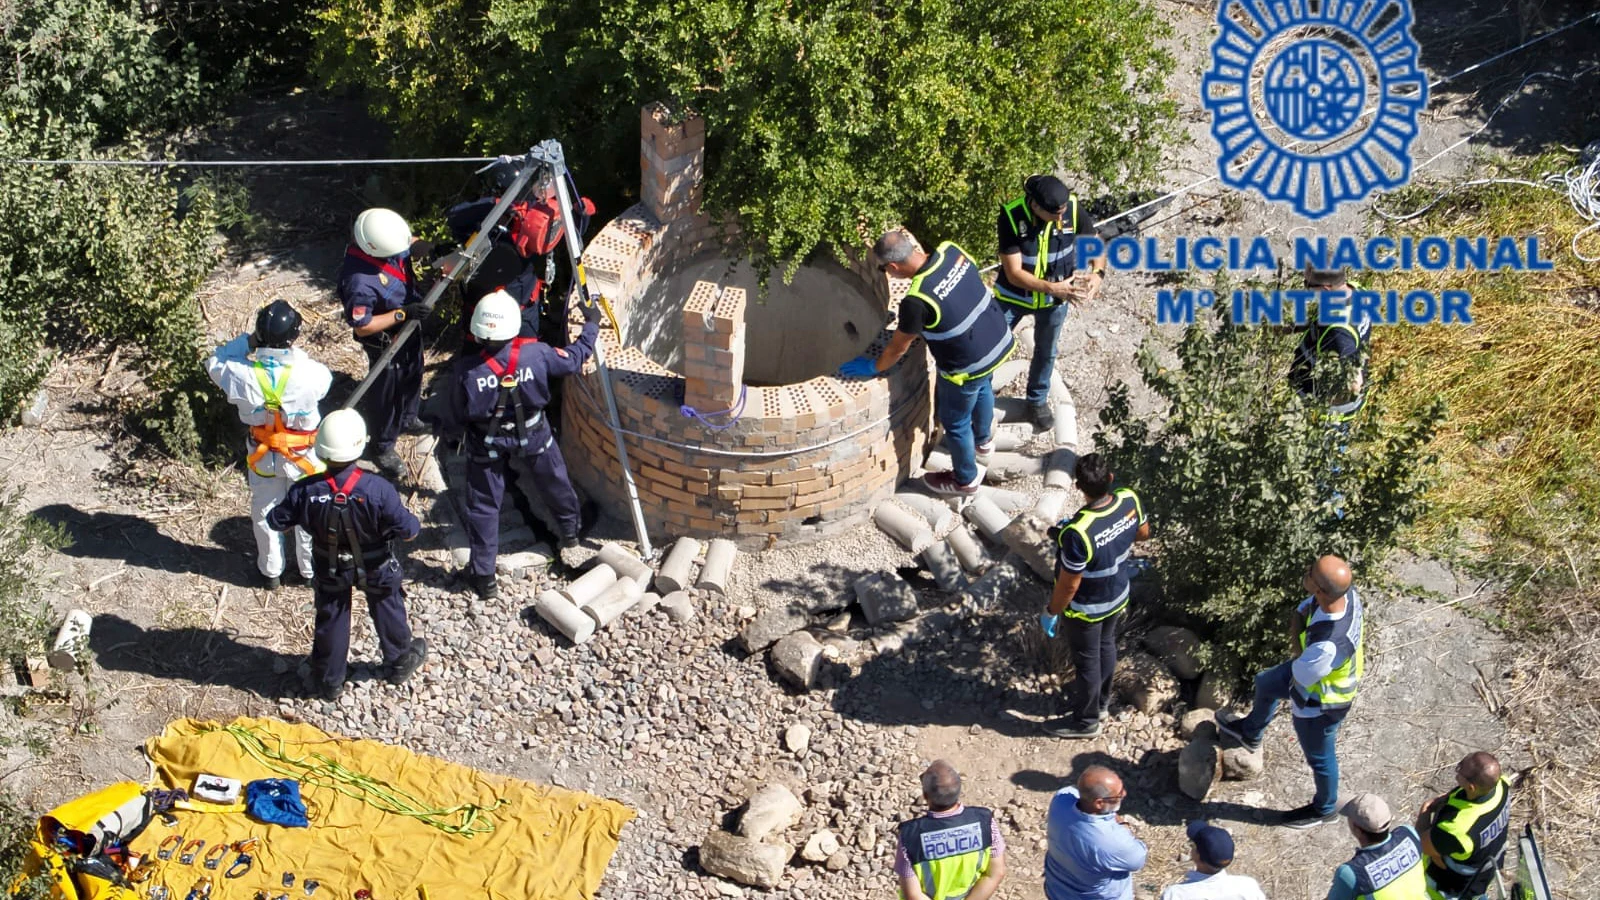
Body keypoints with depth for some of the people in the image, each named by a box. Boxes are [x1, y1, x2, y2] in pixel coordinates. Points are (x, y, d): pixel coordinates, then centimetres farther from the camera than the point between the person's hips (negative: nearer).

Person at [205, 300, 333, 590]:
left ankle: (271, 571, 41)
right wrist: (294, 352, -8)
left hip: (263, 455, 1)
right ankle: (310, 569, 41)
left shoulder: (243, 374, -28)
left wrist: (247, 341, -13)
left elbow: (214, 363, -6)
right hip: (303, 455, -1)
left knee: (265, 513, 24)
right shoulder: (309, 374, -32)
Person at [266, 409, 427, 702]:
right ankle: (399, 662, 48)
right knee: (387, 611, 26)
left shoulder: (306, 491, -28)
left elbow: (277, 521, -12)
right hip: (376, 568, -1)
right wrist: (413, 523, -4)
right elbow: (408, 530, -28)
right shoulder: (377, 489, -35)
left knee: (330, 619, 23)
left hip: (330, 569, 1)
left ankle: (329, 681, 40)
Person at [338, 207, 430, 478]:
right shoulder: (359, 280, -42)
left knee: (413, 377, 31)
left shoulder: (385, 242, -22)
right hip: (385, 343, -8)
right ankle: (383, 447, 40)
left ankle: (407, 420, 59)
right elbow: (362, 326, -30)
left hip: (409, 328, 8)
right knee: (386, 394, 16)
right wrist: (403, 313, -34)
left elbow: (410, 244, 2)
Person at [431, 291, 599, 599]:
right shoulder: (536, 354, -28)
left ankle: (484, 577, 23)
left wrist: (449, 433, 8)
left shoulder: (466, 370, -30)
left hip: (487, 445, -1)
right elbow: (574, 359, -7)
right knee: (555, 483, 29)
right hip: (534, 435, 1)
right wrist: (592, 324, 9)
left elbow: (451, 421, -17)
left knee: (483, 507, 15)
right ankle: (570, 532, 55)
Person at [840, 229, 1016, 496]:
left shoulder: (916, 300, -31)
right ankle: (983, 440, 65)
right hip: (999, 341, 8)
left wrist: (873, 368, 4)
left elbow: (898, 346, -14)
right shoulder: (951, 251, -13)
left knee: (955, 423, 19)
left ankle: (965, 480, 42)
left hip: (967, 367, -8)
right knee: (982, 390, 36)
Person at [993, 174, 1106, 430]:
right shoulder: (1012, 216, -31)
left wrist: (1098, 273, -30)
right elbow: (1014, 273, -28)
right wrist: (1052, 288, -40)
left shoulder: (1073, 210, -23)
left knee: (1046, 352, 21)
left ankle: (1038, 400, 46)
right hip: (1014, 295, -2)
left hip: (1055, 300, 2)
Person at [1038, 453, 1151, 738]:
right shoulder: (1130, 500, -22)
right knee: (1106, 646, 29)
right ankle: (1100, 701, 54)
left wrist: (1051, 613, -11)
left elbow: (1068, 585, -28)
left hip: (1087, 608, -6)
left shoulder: (1077, 533, -41)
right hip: (1118, 596, 6)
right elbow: (1144, 533, 1)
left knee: (1087, 660, 17)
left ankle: (1085, 721, 40)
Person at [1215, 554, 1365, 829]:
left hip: (1318, 705, -8)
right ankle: (1250, 733, 66)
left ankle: (1324, 810, 53)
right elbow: (1302, 610, -6)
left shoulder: (1328, 645, -48)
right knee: (1265, 684, 33)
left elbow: (1299, 677, -27)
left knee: (1319, 758, 22)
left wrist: (1298, 640, -19)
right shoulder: (1348, 593, -27)